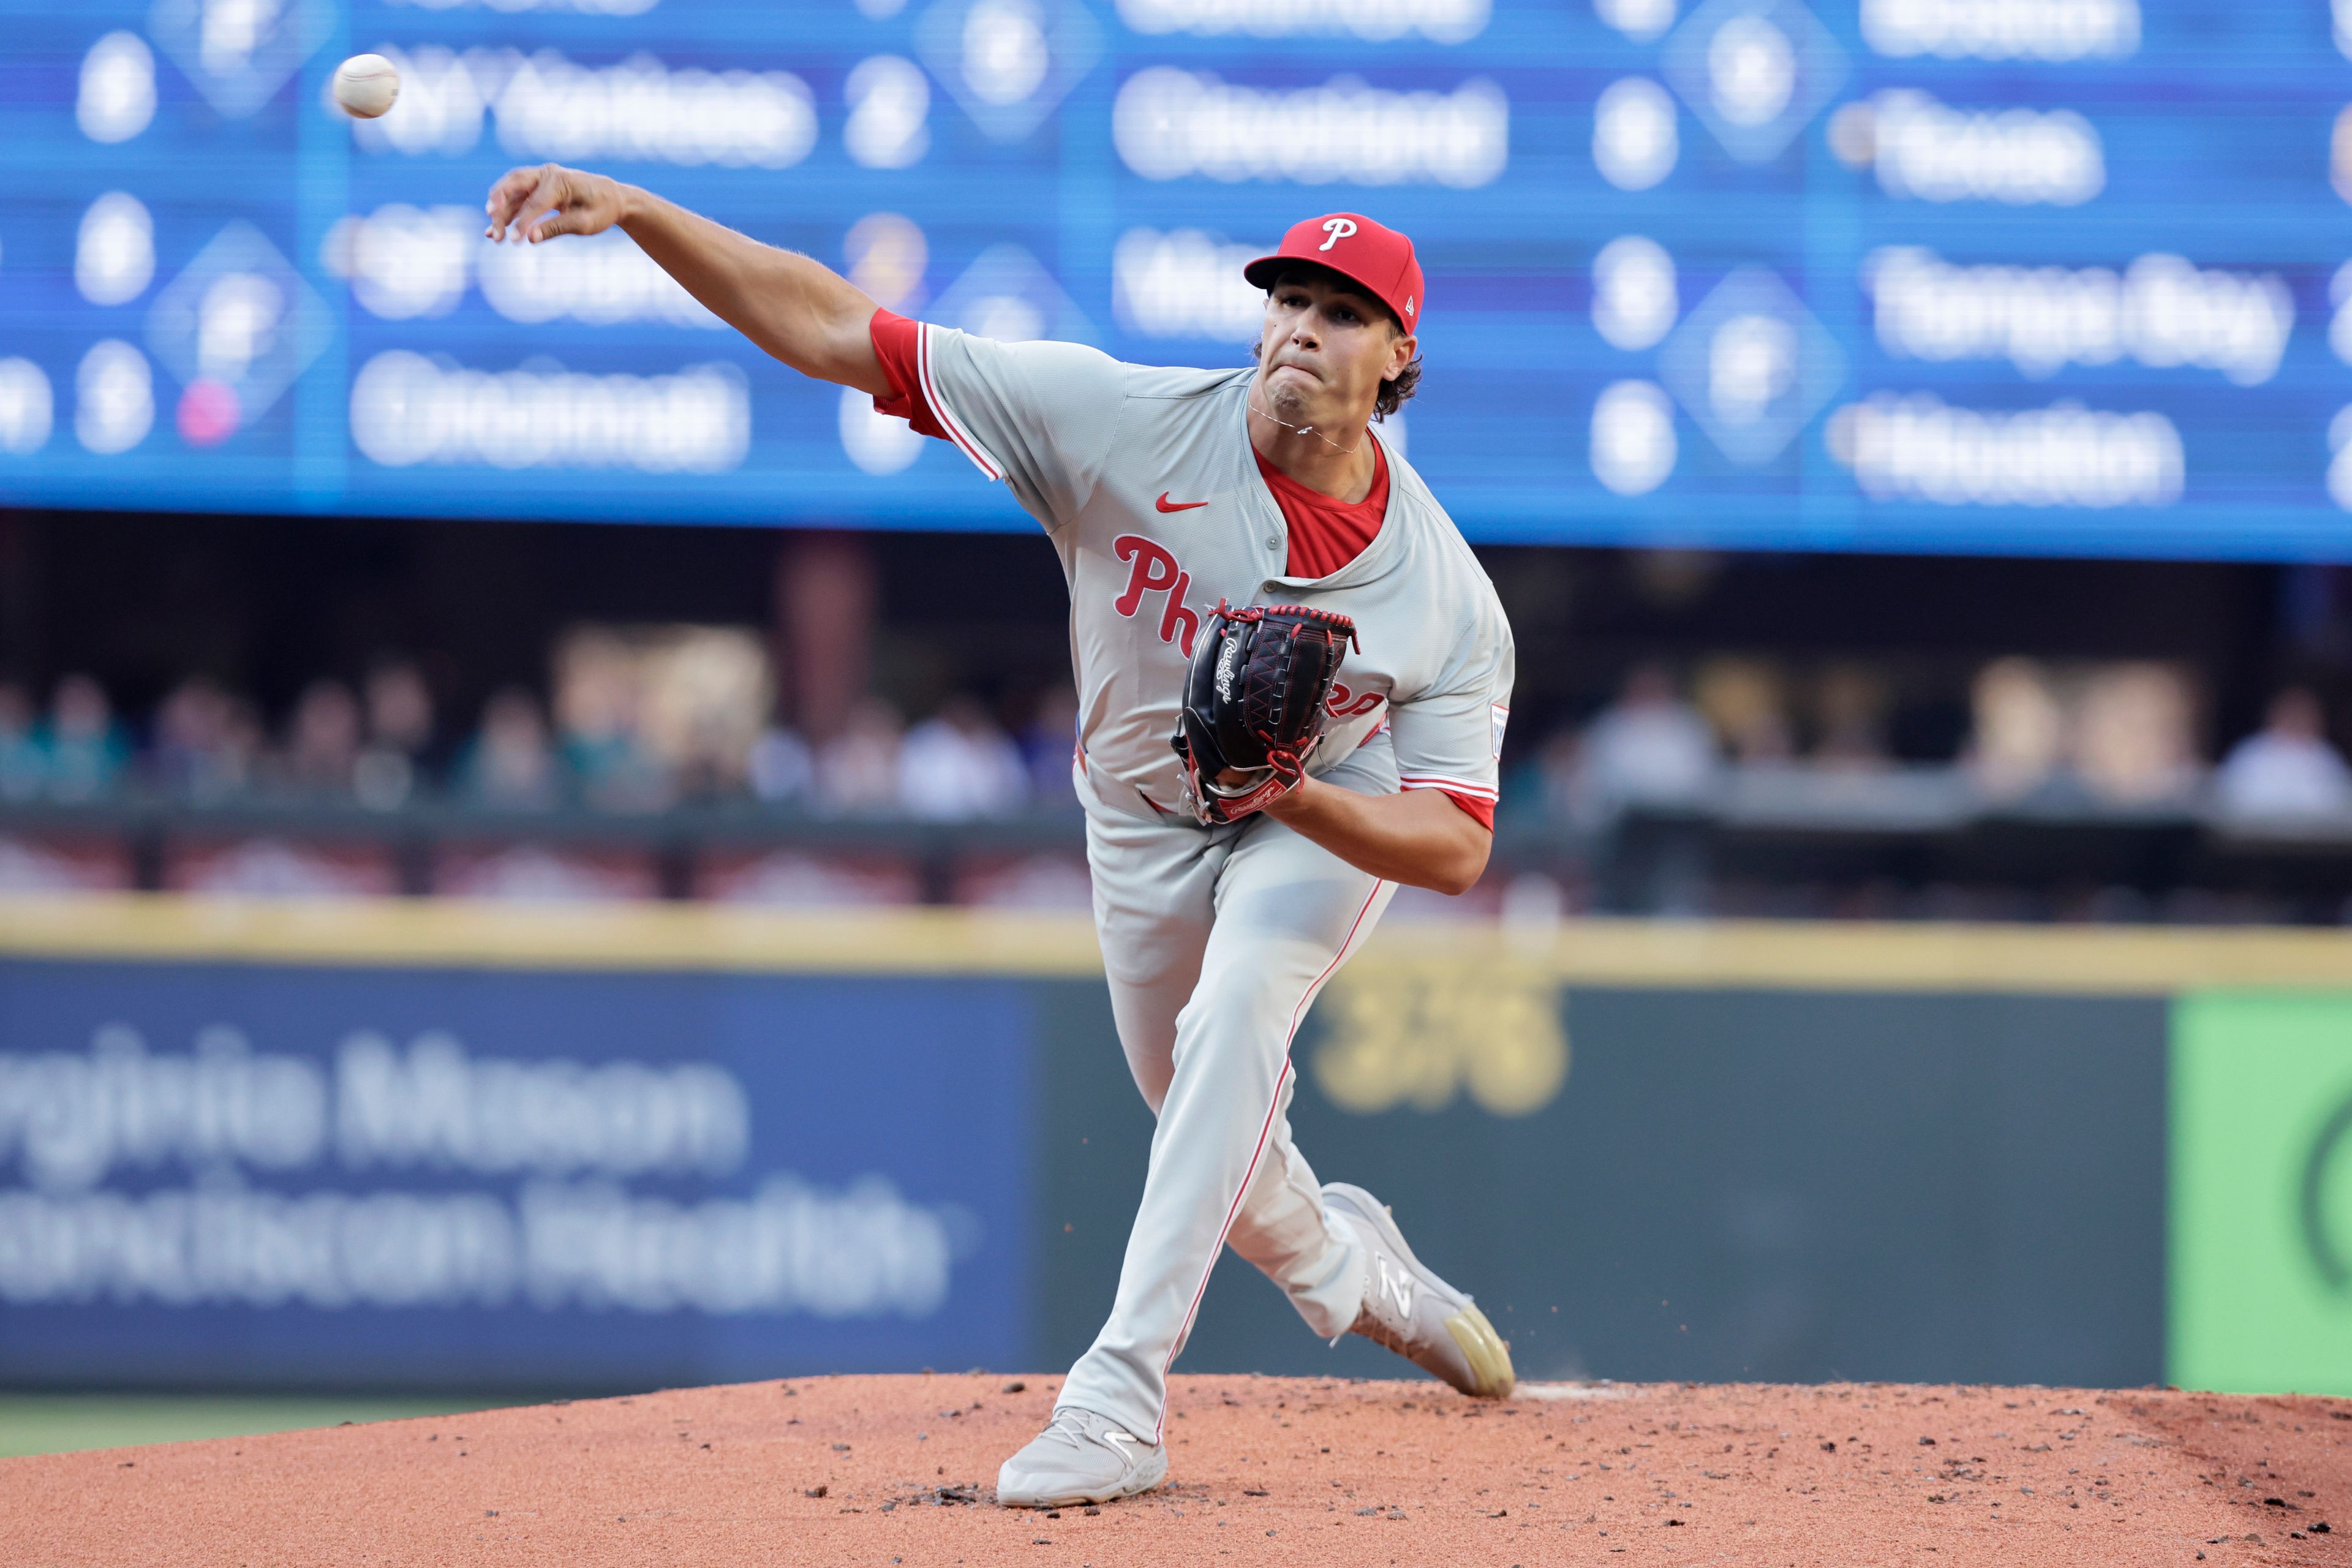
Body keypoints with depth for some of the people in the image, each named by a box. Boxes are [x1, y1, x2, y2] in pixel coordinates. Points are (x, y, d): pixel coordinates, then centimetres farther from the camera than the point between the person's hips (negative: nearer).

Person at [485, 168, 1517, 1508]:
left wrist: (1291, 791, -44)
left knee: (1236, 1013, -31)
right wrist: (633, 211, -41)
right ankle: (1356, 1271, 49)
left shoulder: (1452, 601, -26)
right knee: (1215, 1139, 14)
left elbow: (1456, 850, -25)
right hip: (1144, 826, 3)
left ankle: (1122, 1397, -35)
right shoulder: (1129, 423, -27)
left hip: (1338, 817, -3)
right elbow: (833, 331, -31)